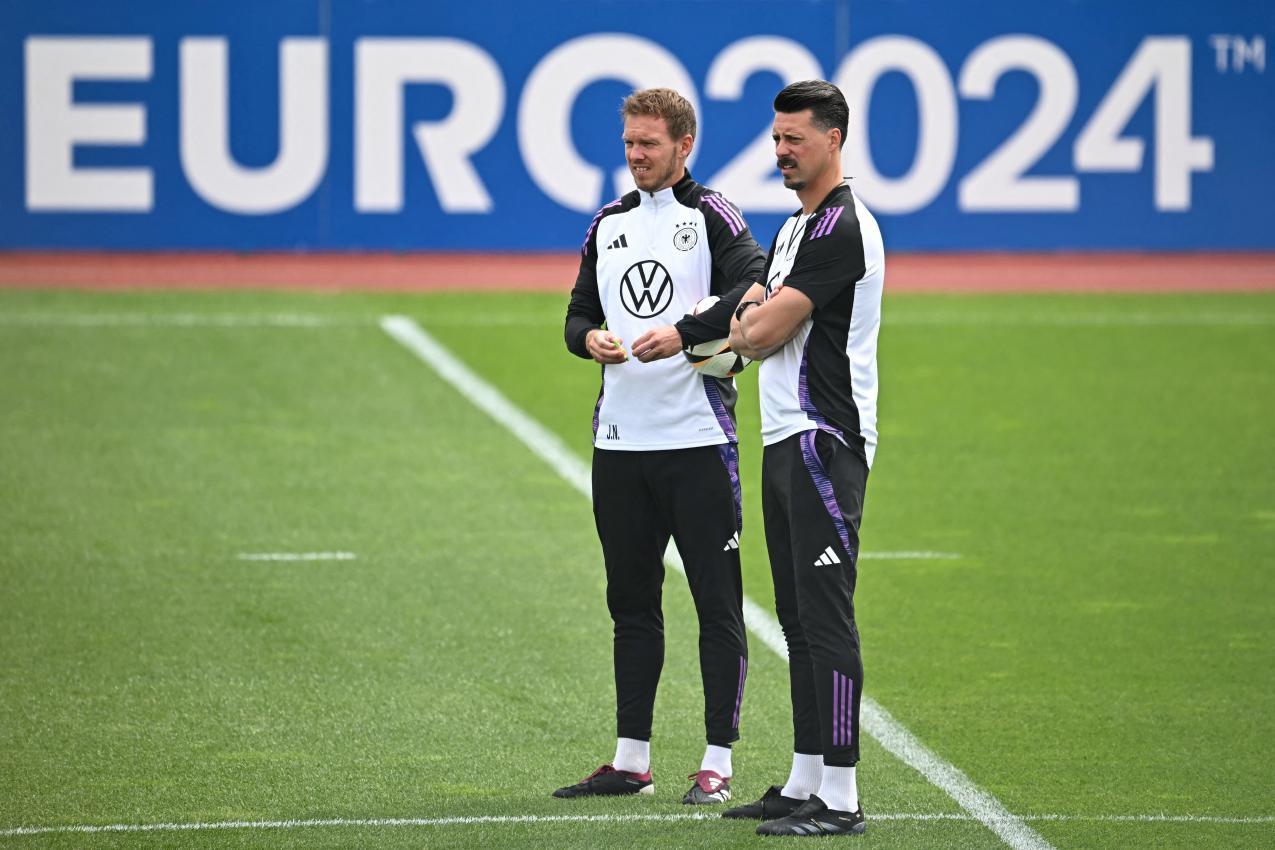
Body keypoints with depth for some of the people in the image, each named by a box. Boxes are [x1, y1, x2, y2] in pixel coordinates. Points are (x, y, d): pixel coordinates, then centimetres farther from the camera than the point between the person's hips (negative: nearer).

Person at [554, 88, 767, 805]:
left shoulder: (711, 216, -4)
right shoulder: (609, 225, 15)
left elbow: (756, 289, -18)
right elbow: (579, 312, 18)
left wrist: (683, 332, -26)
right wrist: (590, 337, -4)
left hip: (697, 440, -6)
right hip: (620, 441, 6)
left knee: (718, 604, -3)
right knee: (631, 602, 11)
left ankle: (719, 762, 0)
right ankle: (631, 760, 17)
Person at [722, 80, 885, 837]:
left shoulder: (842, 229, -15)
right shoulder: (797, 226, 19)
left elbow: (762, 334, -18)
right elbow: (751, 325, 22)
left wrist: (745, 324, 4)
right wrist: (753, 310, 0)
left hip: (825, 443, -11)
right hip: (785, 439, 11)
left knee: (826, 616, -12)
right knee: (798, 615, 13)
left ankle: (840, 797, -13)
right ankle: (805, 782, 19)